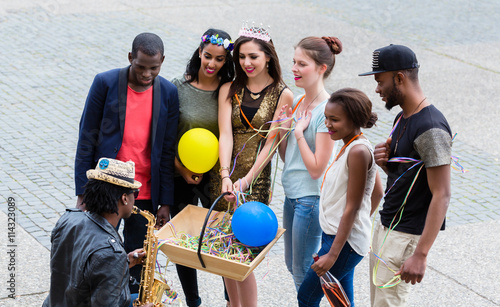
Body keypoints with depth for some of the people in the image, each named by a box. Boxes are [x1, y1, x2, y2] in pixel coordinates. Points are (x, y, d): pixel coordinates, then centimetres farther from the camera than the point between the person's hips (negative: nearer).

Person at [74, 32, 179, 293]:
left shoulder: (168, 93, -1)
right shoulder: (105, 83, -8)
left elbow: (167, 151, 4)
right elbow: (87, 139, -4)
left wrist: (166, 202, 2)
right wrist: (83, 193, -6)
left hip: (145, 193, 2)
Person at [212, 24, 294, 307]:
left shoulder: (283, 95, -2)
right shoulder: (229, 90, 6)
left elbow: (271, 142, -6)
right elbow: (225, 134, -5)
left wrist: (247, 179, -16)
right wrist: (226, 176, -20)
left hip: (257, 179, -3)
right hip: (225, 177, 4)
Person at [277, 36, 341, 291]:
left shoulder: (327, 111, -19)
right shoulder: (297, 102, 6)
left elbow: (316, 169, -20)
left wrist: (299, 133, -15)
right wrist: (283, 130, -4)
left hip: (311, 198, -9)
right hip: (292, 194, 9)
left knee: (302, 273, 3)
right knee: (292, 264, 19)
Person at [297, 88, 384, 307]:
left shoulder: (358, 151, -22)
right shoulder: (355, 146, 6)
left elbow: (351, 208, -22)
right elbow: (377, 192, 16)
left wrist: (332, 254, -21)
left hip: (345, 241, -9)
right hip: (336, 235, 9)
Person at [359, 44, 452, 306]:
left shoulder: (431, 129, -20)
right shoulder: (402, 118, 11)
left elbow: (441, 195, -23)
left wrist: (420, 254, -28)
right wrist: (385, 163, -2)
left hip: (408, 235, -10)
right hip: (386, 226, 10)